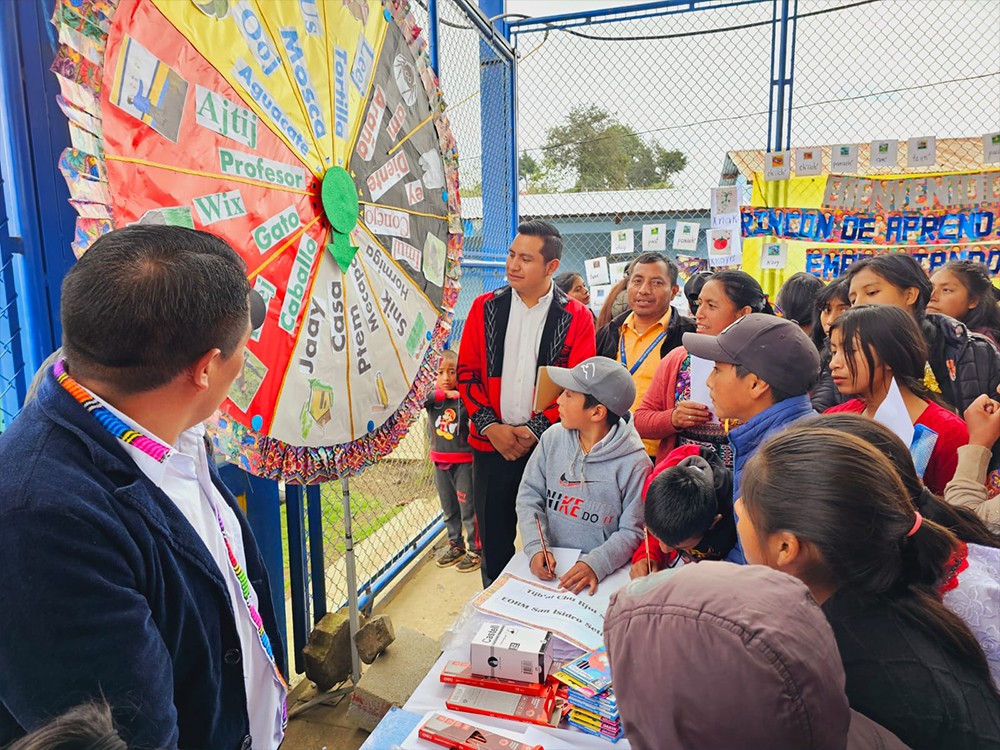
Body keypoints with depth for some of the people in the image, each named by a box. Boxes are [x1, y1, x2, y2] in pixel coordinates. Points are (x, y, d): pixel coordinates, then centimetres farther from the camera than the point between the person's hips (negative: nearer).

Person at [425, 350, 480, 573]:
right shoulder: (432, 397, -1)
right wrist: (445, 394, -27)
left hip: (463, 461, -4)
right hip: (440, 462, 5)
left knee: (468, 508, 2)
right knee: (448, 508, 18)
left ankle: (475, 550, 17)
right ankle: (456, 545, 35)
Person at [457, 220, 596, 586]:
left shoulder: (576, 318, -2)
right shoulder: (485, 307, 4)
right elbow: (467, 372, 3)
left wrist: (535, 430, -14)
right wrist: (490, 425, -9)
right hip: (490, 445, 2)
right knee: (493, 539, 12)